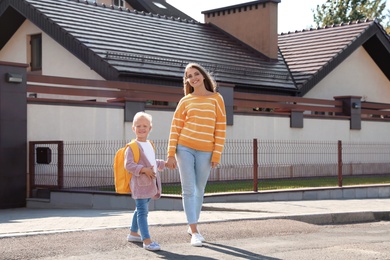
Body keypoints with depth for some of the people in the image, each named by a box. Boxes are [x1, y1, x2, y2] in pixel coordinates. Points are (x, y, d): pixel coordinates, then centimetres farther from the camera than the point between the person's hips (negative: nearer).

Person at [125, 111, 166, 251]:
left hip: (150, 184, 9)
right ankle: (146, 240, -14)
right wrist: (143, 169, -27)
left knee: (140, 209, 20)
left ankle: (133, 233, 35)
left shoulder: (150, 145, 15)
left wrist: (163, 164, 24)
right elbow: (128, 164, -20)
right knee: (142, 211, -10)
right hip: (140, 183, -9)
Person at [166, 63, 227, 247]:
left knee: (199, 191, 8)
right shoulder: (185, 101, 6)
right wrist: (171, 154, -4)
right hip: (184, 149, 0)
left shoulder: (216, 99, 4)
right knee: (189, 190, -4)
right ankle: (195, 232, -4)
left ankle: (191, 226, 25)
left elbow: (220, 128, 1)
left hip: (205, 152, 0)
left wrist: (217, 154, -4)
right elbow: (175, 128, 4)